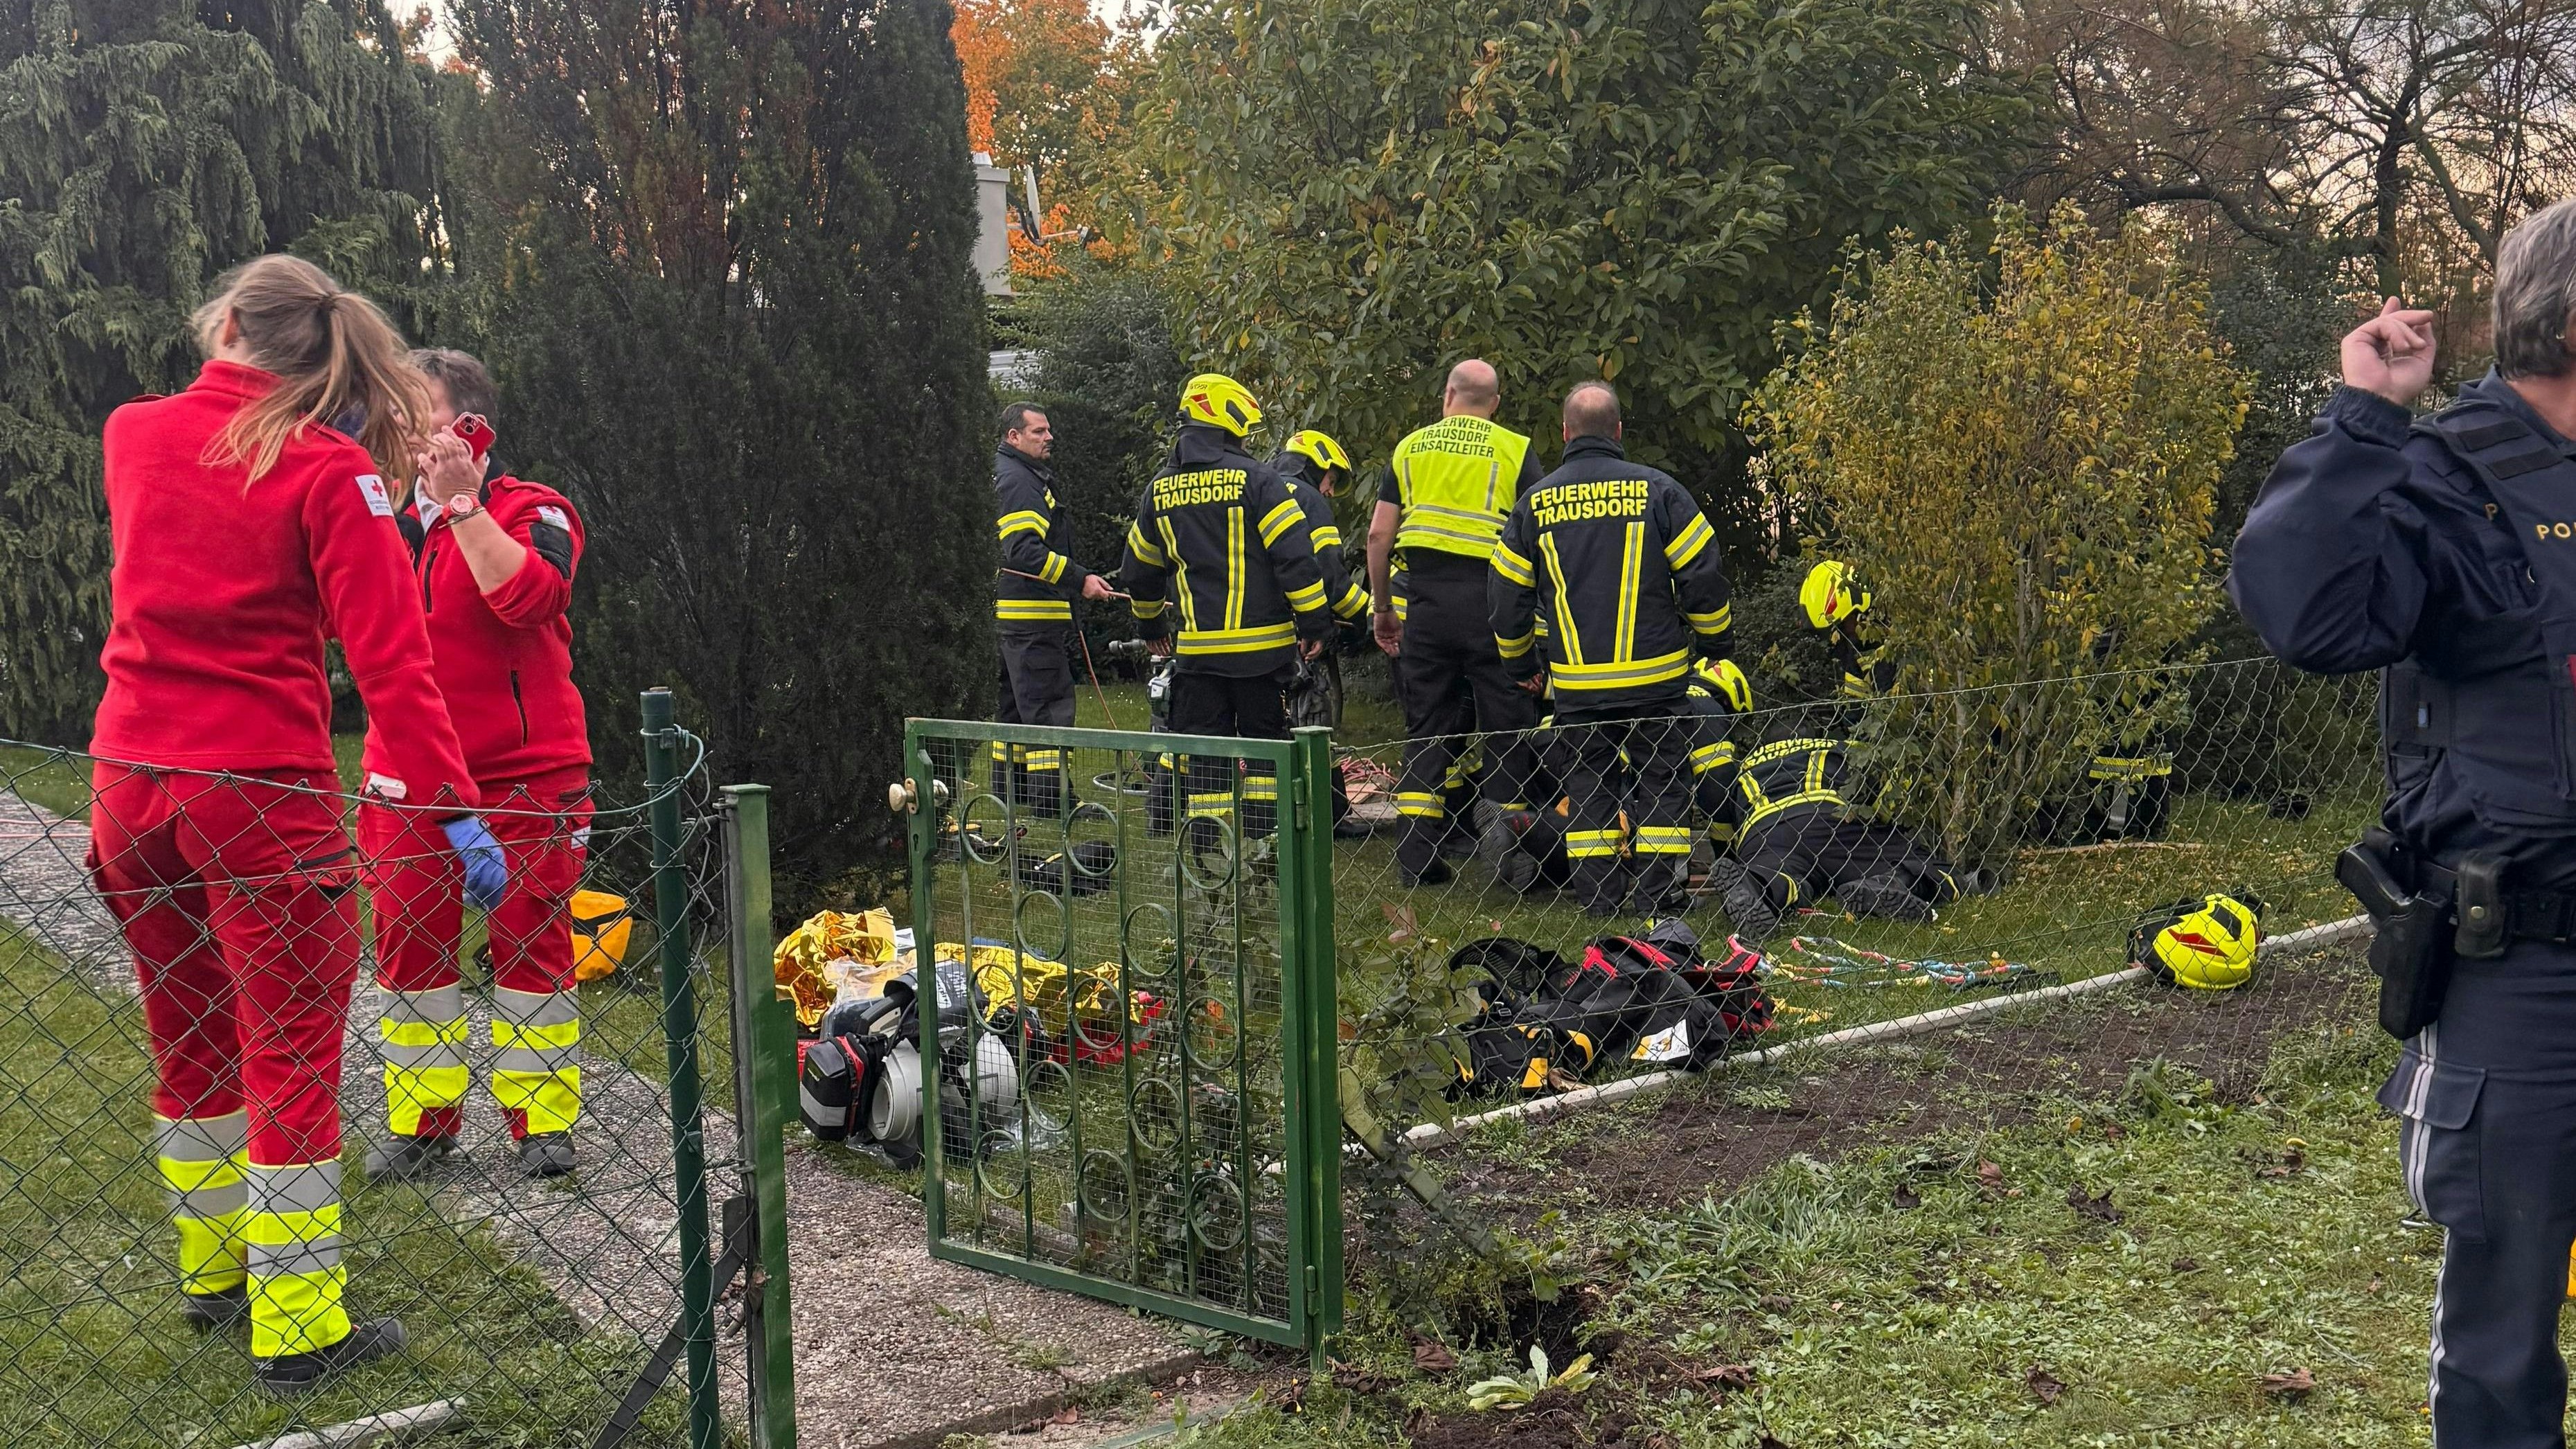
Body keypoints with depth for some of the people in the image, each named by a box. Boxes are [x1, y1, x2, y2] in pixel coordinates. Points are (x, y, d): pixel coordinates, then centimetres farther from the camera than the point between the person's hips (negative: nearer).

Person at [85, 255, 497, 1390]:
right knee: (290, 1058, 2)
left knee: (189, 1041, 20)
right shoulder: (328, 472, -9)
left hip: (132, 784, 5)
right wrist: (453, 806, -17)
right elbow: (390, 658, -16)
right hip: (262, 793, -5)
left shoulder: (131, 434, 7)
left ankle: (212, 1270, 35)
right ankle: (296, 1327, 6)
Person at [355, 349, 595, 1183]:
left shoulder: (532, 512, -4)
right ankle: (421, 1120, 19)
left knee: (529, 944, 2)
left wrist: (461, 499, -21)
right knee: (408, 946, 6)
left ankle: (541, 1121, 14)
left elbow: (528, 595, -24)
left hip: (524, 778, -4)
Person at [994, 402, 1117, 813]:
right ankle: (1051, 797, -12)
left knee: (1016, 702, 17)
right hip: (1033, 614, -11)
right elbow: (1026, 552, -26)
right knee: (1049, 704, -11)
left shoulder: (1029, 477, 21)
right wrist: (1080, 580, -27)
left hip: (1015, 613, 11)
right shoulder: (1018, 481, -15)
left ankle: (1009, 788, 25)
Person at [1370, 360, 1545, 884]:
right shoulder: (1514, 450, 3)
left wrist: (1381, 606, 15)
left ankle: (1416, 855, 8)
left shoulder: (1412, 447, 10)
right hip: (1490, 600, -3)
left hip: (1426, 601, 3)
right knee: (1507, 723, 5)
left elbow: (1379, 533, 7)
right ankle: (1505, 834, 4)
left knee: (1426, 727, 9)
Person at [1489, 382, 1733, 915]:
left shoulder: (1534, 503, 3)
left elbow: (1507, 595, 9)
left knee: (1588, 785, 12)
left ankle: (1598, 894, 11)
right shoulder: (1657, 490, -5)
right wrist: (1711, 641, 11)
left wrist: (1523, 665, 22)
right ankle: (1657, 892, 7)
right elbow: (1703, 575, -4)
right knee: (1661, 781, 8)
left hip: (1575, 682, 2)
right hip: (1654, 676, -2)